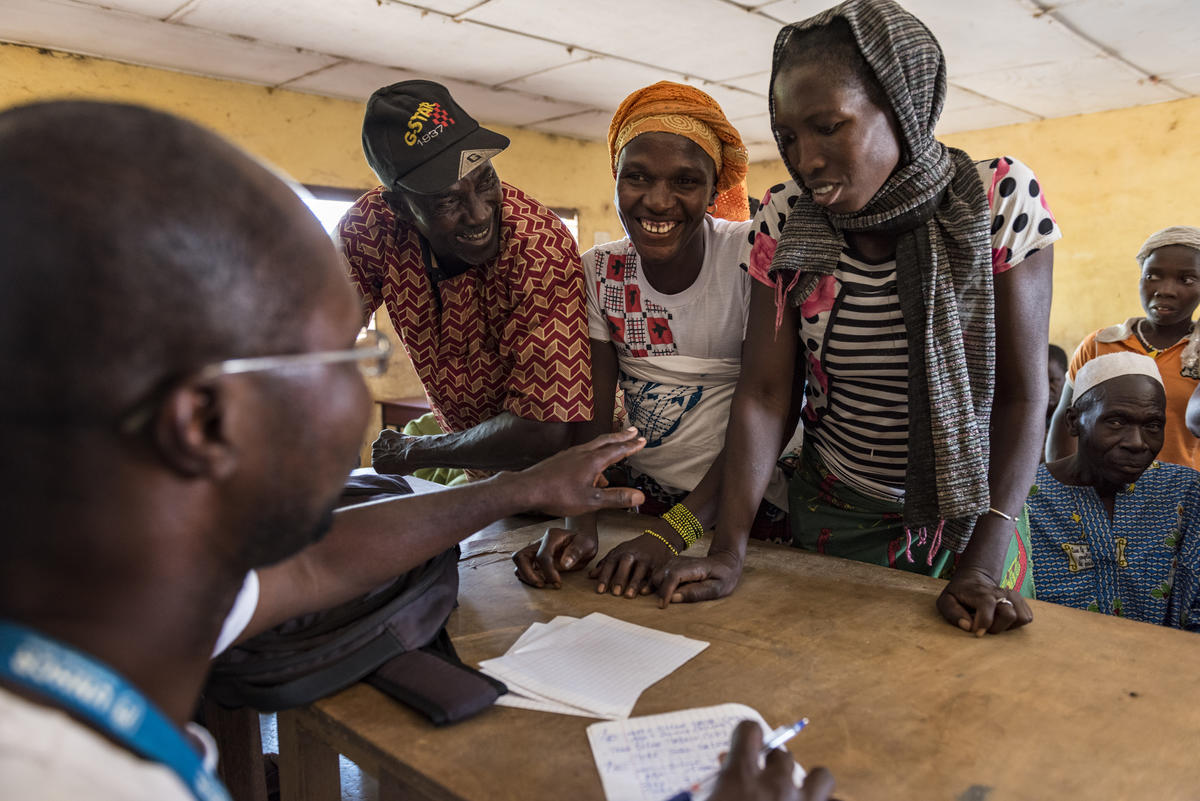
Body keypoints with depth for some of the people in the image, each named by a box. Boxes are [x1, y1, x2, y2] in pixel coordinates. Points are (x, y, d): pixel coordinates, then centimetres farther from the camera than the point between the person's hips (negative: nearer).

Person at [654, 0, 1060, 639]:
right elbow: (764, 391, -14)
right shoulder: (784, 220, -10)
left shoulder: (1000, 197, -15)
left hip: (972, 518, -1)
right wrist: (727, 552, -22)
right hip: (834, 518, 1)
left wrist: (985, 561, -24)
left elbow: (1022, 393, -15)